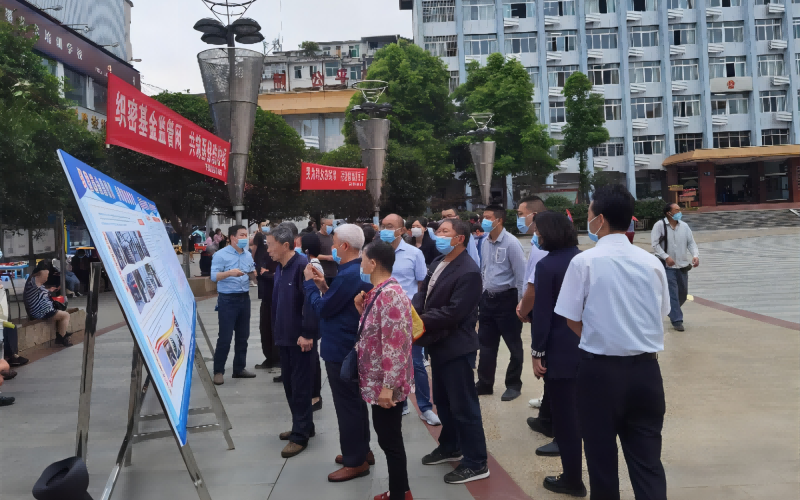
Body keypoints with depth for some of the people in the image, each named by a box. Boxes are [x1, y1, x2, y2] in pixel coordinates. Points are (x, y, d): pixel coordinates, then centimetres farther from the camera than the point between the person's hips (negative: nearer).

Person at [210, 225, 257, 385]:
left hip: (244, 298, 6)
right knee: (225, 337, -4)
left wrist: (253, 274, -8)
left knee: (243, 336, 11)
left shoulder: (248, 255, 9)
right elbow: (214, 276, -18)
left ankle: (239, 368, 22)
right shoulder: (221, 255, -9)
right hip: (228, 299, -6)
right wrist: (229, 272, -34)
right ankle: (218, 371, 6)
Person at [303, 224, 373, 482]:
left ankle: (356, 462, 12)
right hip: (353, 345, 10)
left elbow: (323, 308, -20)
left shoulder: (348, 275, -25)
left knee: (346, 404, 1)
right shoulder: (359, 270, 8)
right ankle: (362, 451, 32)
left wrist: (309, 282, -8)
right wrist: (323, 286, 0)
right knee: (356, 400, 19)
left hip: (341, 348, -10)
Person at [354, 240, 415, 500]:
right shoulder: (379, 291, 9)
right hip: (378, 381, 10)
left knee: (390, 439, 3)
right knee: (387, 437, 18)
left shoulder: (390, 294, -22)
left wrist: (387, 386, -25)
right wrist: (362, 309, 2)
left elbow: (394, 344, -25)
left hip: (386, 383, -10)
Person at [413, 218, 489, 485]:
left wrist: (420, 320, -23)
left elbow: (453, 312, -26)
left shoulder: (468, 272, -22)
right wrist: (411, 311, -13)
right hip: (438, 344, 9)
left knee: (463, 406, 1)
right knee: (442, 401, 22)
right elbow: (423, 293, 7)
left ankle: (476, 463, 15)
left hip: (456, 347, -9)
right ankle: (450, 447, 41)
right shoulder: (438, 263, 8)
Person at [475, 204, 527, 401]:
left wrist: (520, 303, -14)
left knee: (513, 345, 9)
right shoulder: (485, 242, 5)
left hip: (507, 299, -7)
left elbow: (520, 275, -14)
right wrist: (483, 294, 13)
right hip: (488, 298, 7)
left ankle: (513, 385, 24)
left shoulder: (511, 243, -15)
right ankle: (484, 384, 27)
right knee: (486, 343, 14)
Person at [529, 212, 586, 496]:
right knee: (580, 407, 20)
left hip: (560, 349, -7)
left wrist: (537, 353, -10)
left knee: (564, 413, 5)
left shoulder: (546, 266, -16)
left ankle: (572, 480, 15)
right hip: (586, 344, 7)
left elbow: (542, 314, -17)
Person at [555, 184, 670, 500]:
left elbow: (573, 320, -6)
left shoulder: (584, 262, -11)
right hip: (645, 369, 3)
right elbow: (661, 315, 9)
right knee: (647, 459, 10)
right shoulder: (652, 262, 1)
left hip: (600, 369, -3)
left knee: (602, 457, 13)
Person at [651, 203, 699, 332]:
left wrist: (696, 256, -12)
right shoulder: (659, 225, -10)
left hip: (683, 266, 5)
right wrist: (666, 257, -23)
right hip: (667, 267, -5)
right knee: (673, 294, -6)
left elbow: (691, 243, 6)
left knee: (683, 293, 14)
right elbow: (655, 244, -13)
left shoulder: (684, 226, 5)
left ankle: (673, 312, 39)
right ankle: (677, 320, 2)